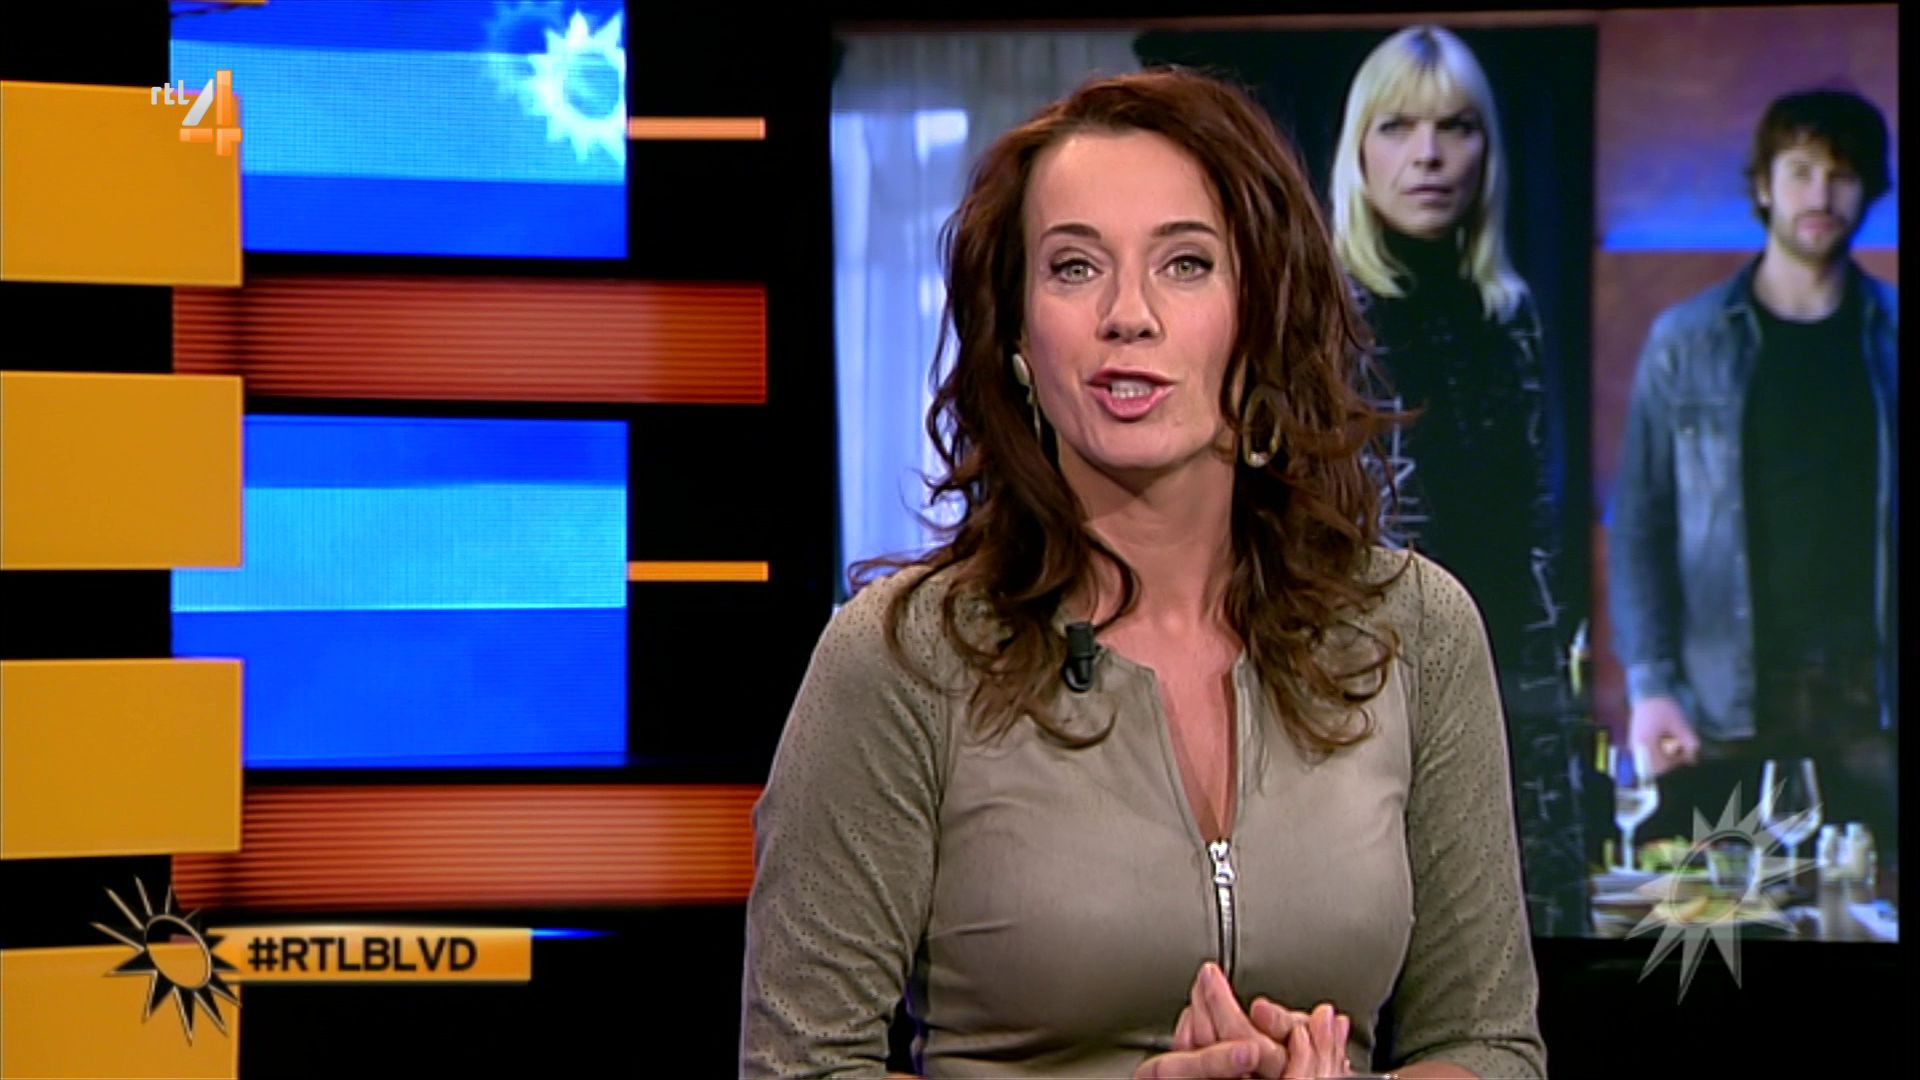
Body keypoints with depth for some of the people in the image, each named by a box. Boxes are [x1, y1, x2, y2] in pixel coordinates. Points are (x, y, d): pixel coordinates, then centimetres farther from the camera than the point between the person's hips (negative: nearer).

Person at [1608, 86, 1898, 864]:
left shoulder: (1886, 338, 8)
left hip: (1869, 687, 1)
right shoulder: (1686, 341, 5)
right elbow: (1640, 521, 3)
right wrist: (1649, 682, -7)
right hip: (1724, 702, -1)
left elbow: (1886, 524, 7)